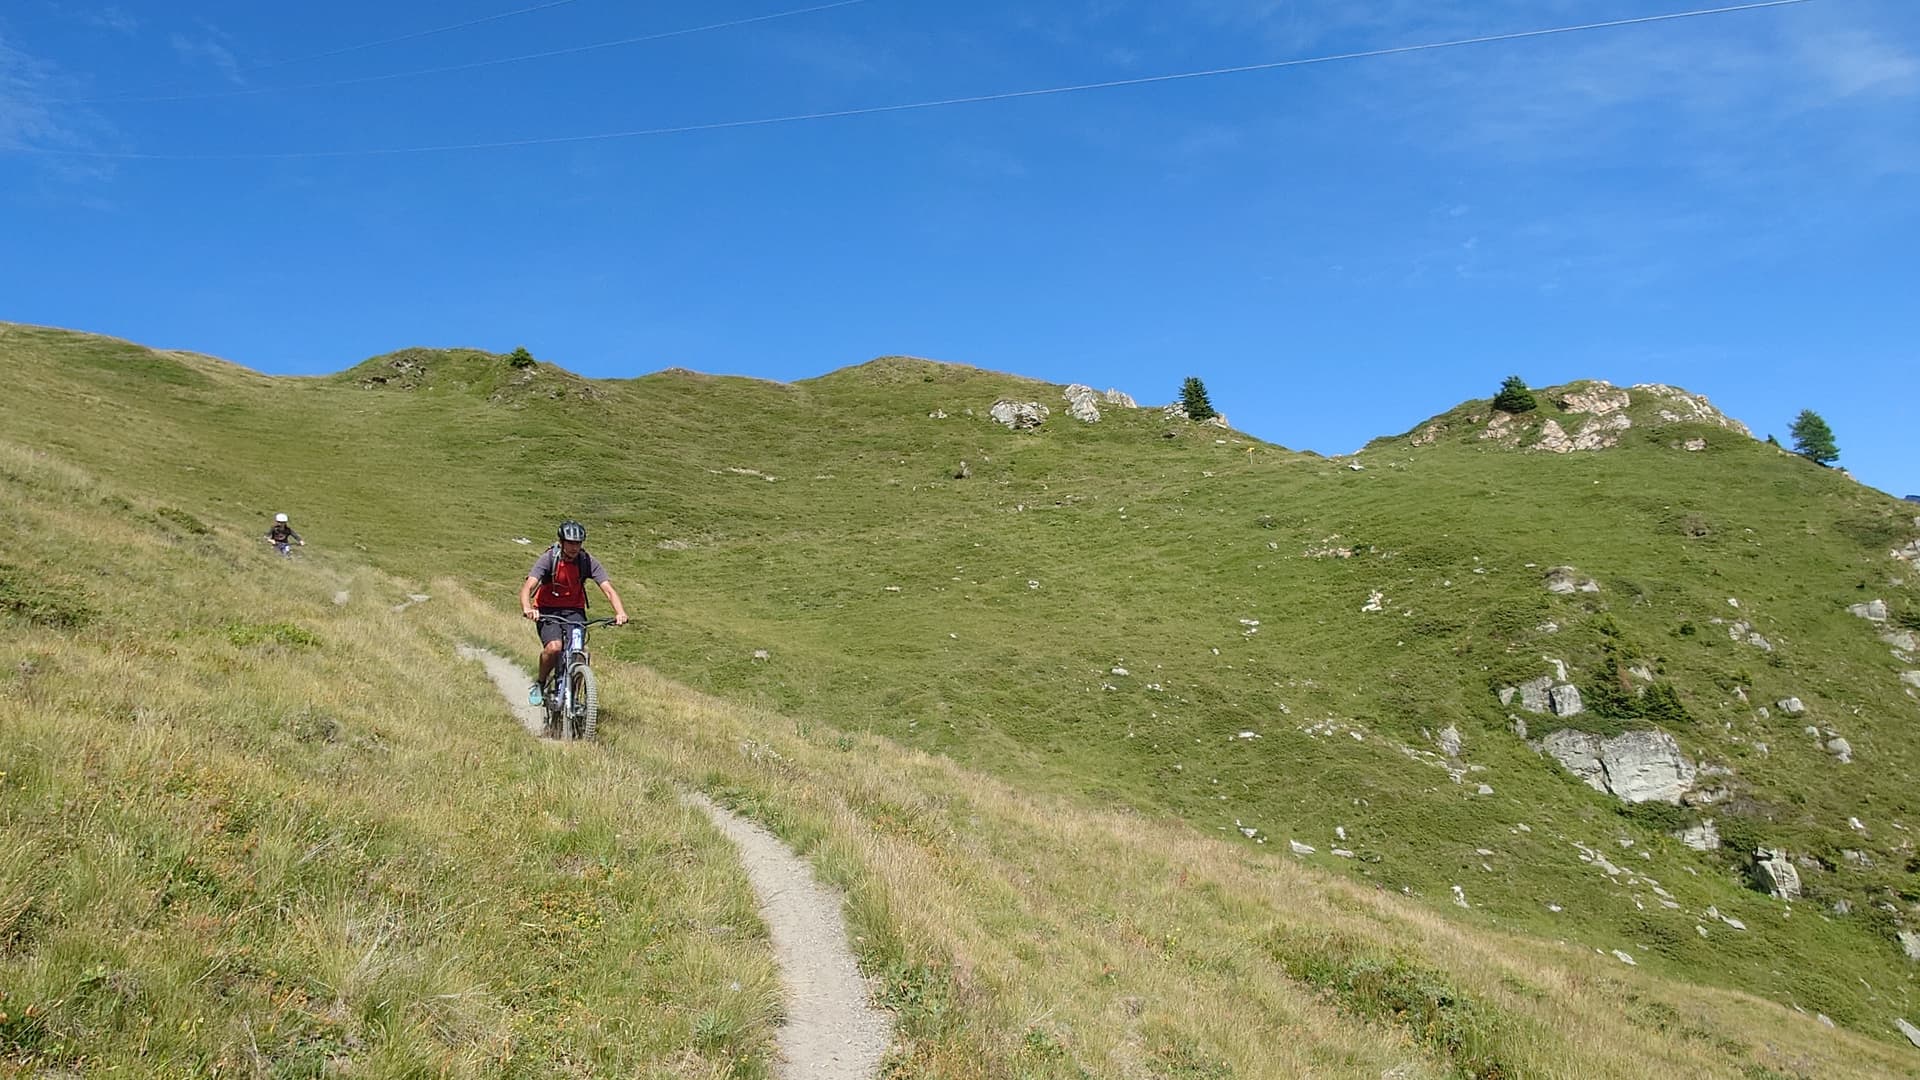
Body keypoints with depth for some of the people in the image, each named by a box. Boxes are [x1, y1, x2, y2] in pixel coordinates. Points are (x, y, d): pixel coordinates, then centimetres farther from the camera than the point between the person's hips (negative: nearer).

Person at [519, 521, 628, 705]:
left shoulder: (588, 562, -12)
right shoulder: (548, 558, -18)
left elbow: (608, 589, -19)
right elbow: (527, 588, -28)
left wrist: (620, 612, -38)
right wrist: (527, 609, -49)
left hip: (574, 611, 2)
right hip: (548, 610, -2)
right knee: (554, 647, -27)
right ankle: (539, 684, 2)